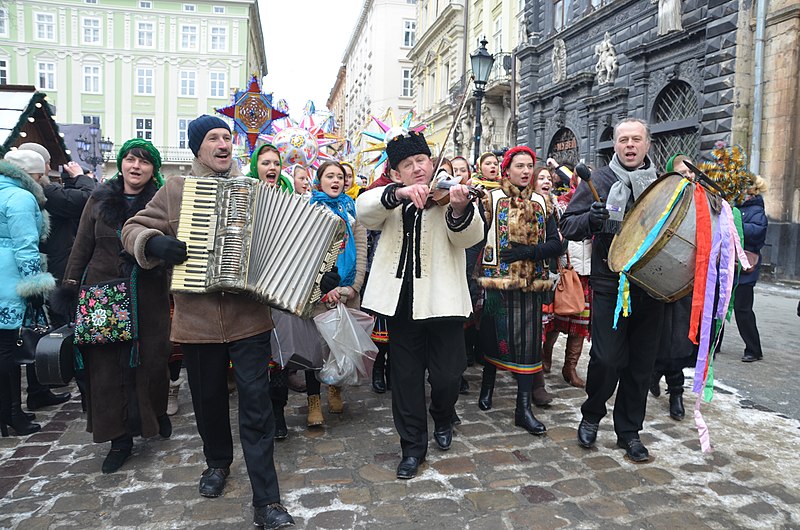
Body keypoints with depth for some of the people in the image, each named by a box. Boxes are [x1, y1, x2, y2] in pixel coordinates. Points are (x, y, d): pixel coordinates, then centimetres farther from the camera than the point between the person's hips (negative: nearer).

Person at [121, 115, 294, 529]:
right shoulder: (175, 190, 6)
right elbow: (133, 229, 8)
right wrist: (156, 243, -13)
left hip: (248, 317, -1)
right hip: (197, 320, 1)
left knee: (256, 403, -3)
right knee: (208, 398, 17)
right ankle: (217, 461, 44)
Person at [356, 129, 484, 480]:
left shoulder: (451, 195, 1)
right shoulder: (391, 199, 7)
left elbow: (470, 237, -15)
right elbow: (363, 211, -14)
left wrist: (460, 210, -36)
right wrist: (398, 194, -31)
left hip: (442, 300, -2)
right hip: (401, 301, 2)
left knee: (447, 375, 3)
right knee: (406, 377, 11)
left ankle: (443, 419, 37)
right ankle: (413, 446, 28)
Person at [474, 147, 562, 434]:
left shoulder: (542, 203, 10)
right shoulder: (491, 199, 2)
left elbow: (556, 244, 4)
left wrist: (529, 251, -12)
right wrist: (479, 281, -15)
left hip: (531, 283, 3)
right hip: (498, 281, -2)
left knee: (528, 341, 2)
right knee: (494, 336, 8)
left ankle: (524, 408, 9)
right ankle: (488, 383, 34)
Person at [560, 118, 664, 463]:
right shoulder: (598, 181, 2)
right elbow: (567, 227, -4)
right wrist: (590, 219, -24)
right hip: (610, 286, -3)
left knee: (642, 362, 9)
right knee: (607, 358, -5)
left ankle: (629, 431, 25)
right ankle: (591, 416, 22)